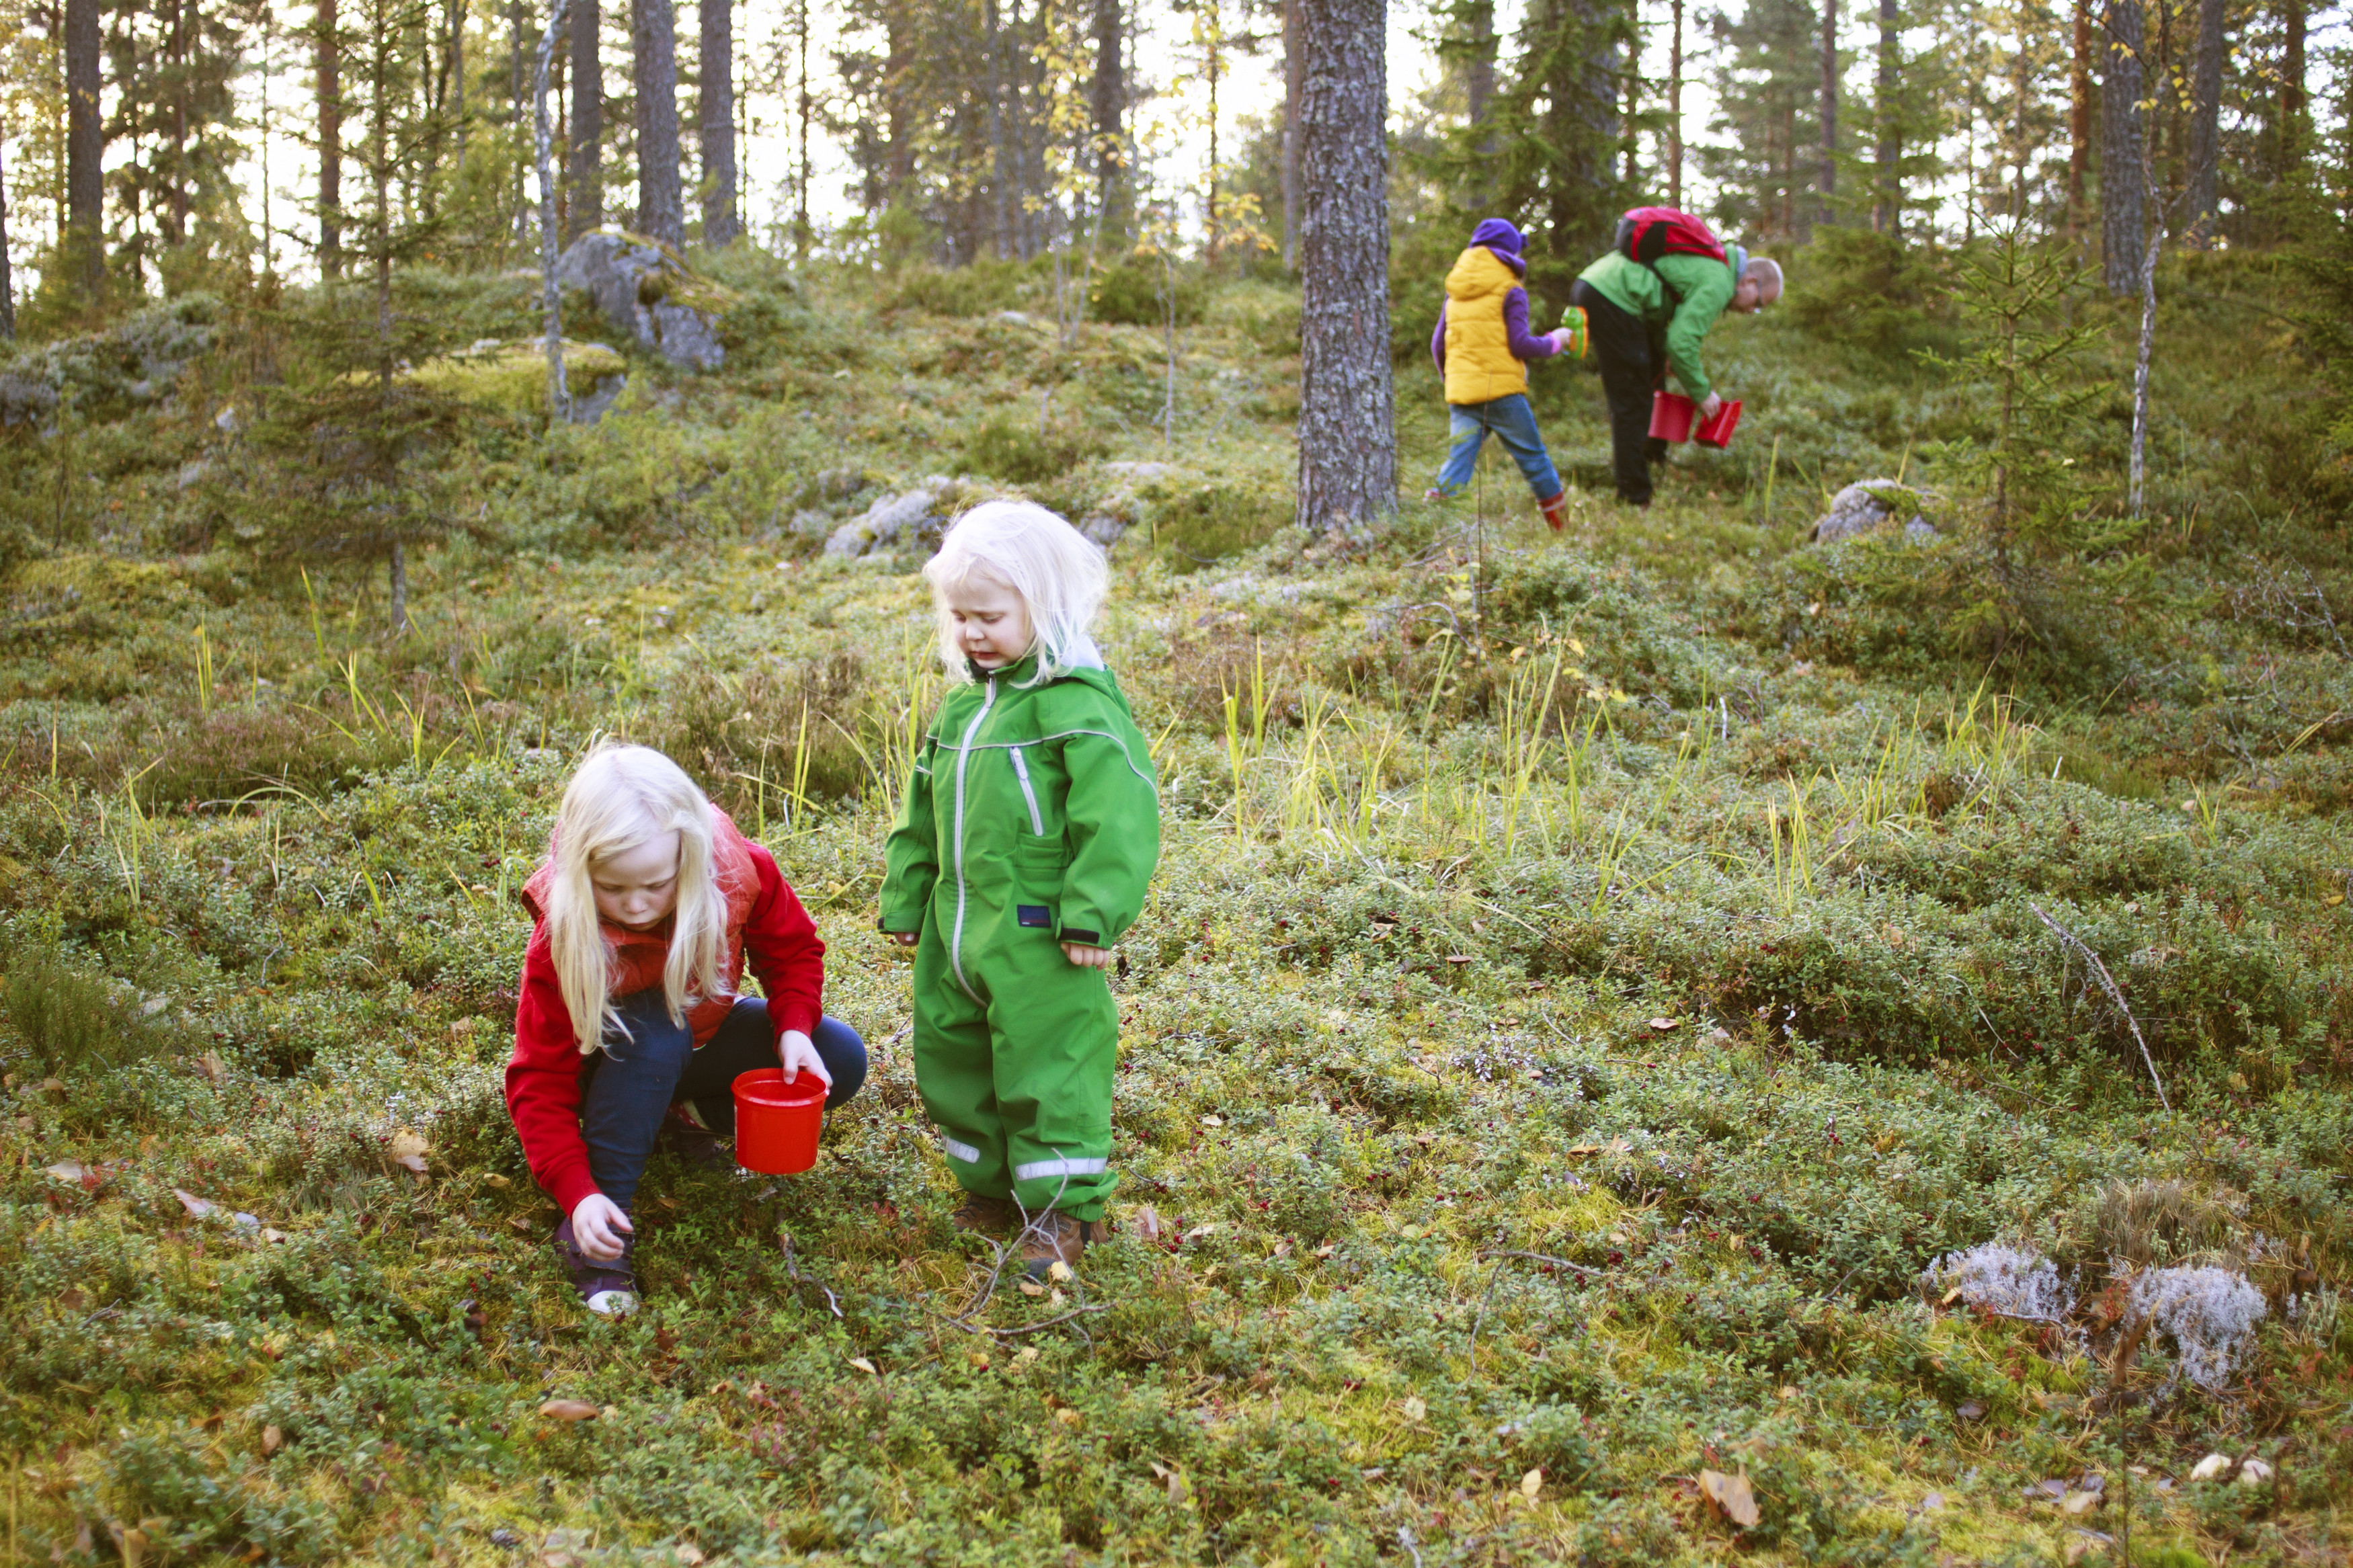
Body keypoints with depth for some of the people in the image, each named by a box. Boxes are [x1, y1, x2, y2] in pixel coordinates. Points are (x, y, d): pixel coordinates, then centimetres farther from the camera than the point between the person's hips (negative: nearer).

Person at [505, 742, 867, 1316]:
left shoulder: (737, 871, -27)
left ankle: (690, 1114, 1)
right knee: (654, 1029, -39)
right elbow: (540, 1081, -30)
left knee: (843, 1062, -16)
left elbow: (792, 948, -5)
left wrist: (794, 1028, -25)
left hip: (704, 1033, 4)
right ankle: (597, 1229, -31)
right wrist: (577, 1193, -43)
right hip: (618, 1065, -4)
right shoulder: (561, 935, -33)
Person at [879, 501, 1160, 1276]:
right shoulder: (961, 704, 11)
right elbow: (923, 815, 21)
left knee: (1047, 1067, -1)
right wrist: (906, 900, 19)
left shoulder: (1078, 703, -15)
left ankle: (1061, 1205, 12)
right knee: (953, 1060, 16)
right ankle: (992, 1187, 33)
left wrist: (1092, 915, -21)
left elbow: (1118, 817, -20)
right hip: (956, 932, 8)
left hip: (1040, 938, -8)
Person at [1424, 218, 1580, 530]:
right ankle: (1562, 522, 18)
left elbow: (1438, 346, 17)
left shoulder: (1454, 295, 15)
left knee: (1459, 461, 0)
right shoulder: (1510, 292, -3)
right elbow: (1520, 344, -10)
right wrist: (1555, 341, 6)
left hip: (1461, 395, 4)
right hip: (1502, 391, -4)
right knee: (1533, 457, 8)